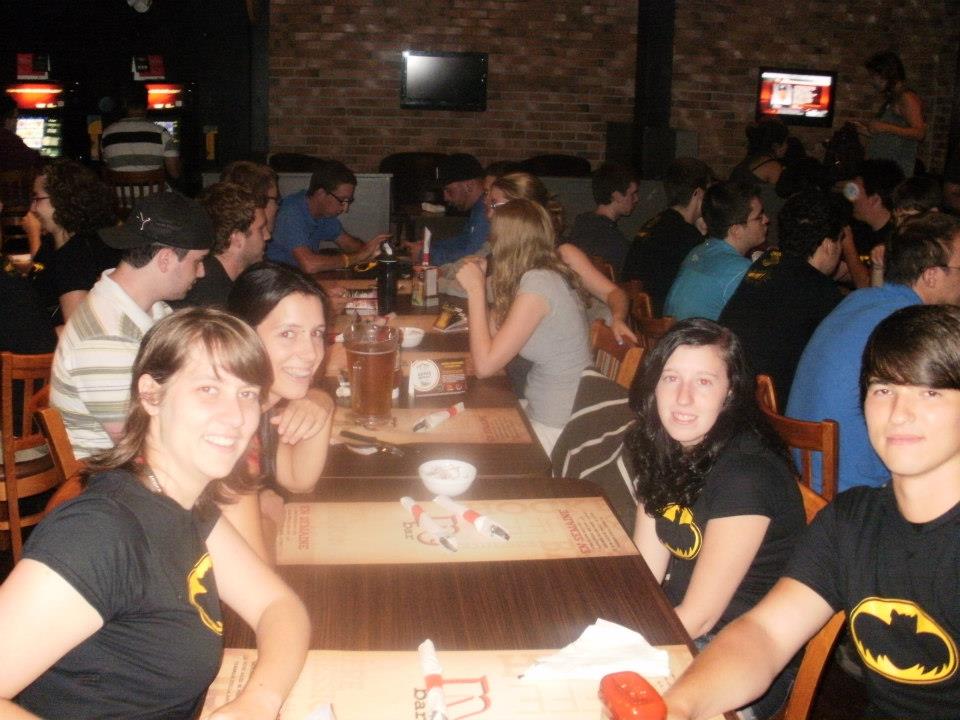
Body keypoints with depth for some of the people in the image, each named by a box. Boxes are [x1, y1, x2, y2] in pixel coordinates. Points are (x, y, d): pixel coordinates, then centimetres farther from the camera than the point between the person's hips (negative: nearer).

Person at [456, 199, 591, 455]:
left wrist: (476, 290, -15)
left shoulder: (538, 284, -23)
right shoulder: (544, 275, 4)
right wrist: (479, 283, 7)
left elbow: (484, 365, -21)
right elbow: (496, 335, 8)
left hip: (557, 430, -8)